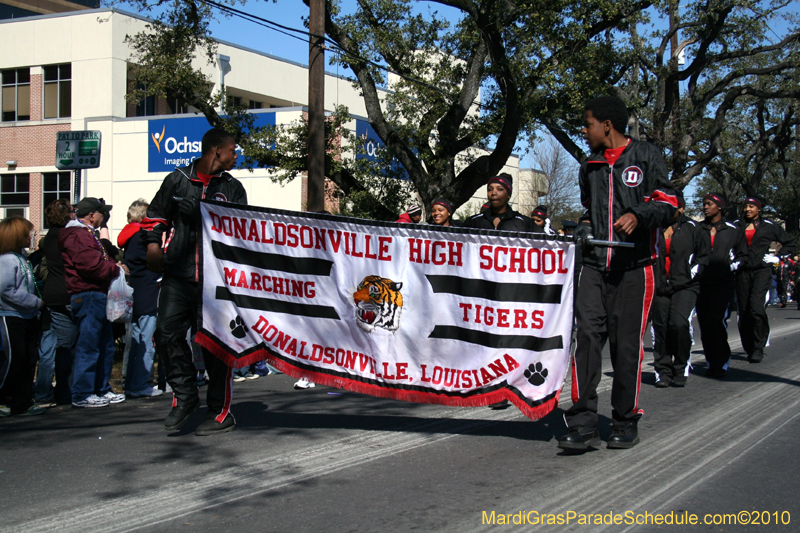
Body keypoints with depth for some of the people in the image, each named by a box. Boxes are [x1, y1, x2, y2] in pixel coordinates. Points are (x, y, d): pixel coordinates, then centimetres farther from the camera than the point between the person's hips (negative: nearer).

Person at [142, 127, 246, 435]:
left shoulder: (232, 188, 11)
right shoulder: (177, 181, 11)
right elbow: (156, 216, 18)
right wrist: (153, 243, 4)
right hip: (178, 274, 1)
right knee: (167, 332, -9)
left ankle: (221, 412, 9)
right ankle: (185, 395, 9)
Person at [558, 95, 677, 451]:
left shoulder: (646, 156, 4)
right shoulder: (590, 165, 21)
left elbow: (667, 205, 0)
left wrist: (638, 215, -20)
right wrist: (582, 232, 11)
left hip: (633, 266, -4)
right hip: (595, 264, 4)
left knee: (627, 344, 0)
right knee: (586, 335, -11)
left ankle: (626, 423, 14)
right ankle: (583, 424, -12)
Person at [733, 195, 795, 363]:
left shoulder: (769, 226, 6)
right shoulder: (737, 226, 11)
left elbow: (789, 242, 16)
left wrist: (778, 258, 6)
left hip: (762, 270, -3)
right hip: (742, 272, 3)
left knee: (756, 308, -20)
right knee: (744, 311, 2)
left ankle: (758, 348, -13)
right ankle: (749, 349, 13)